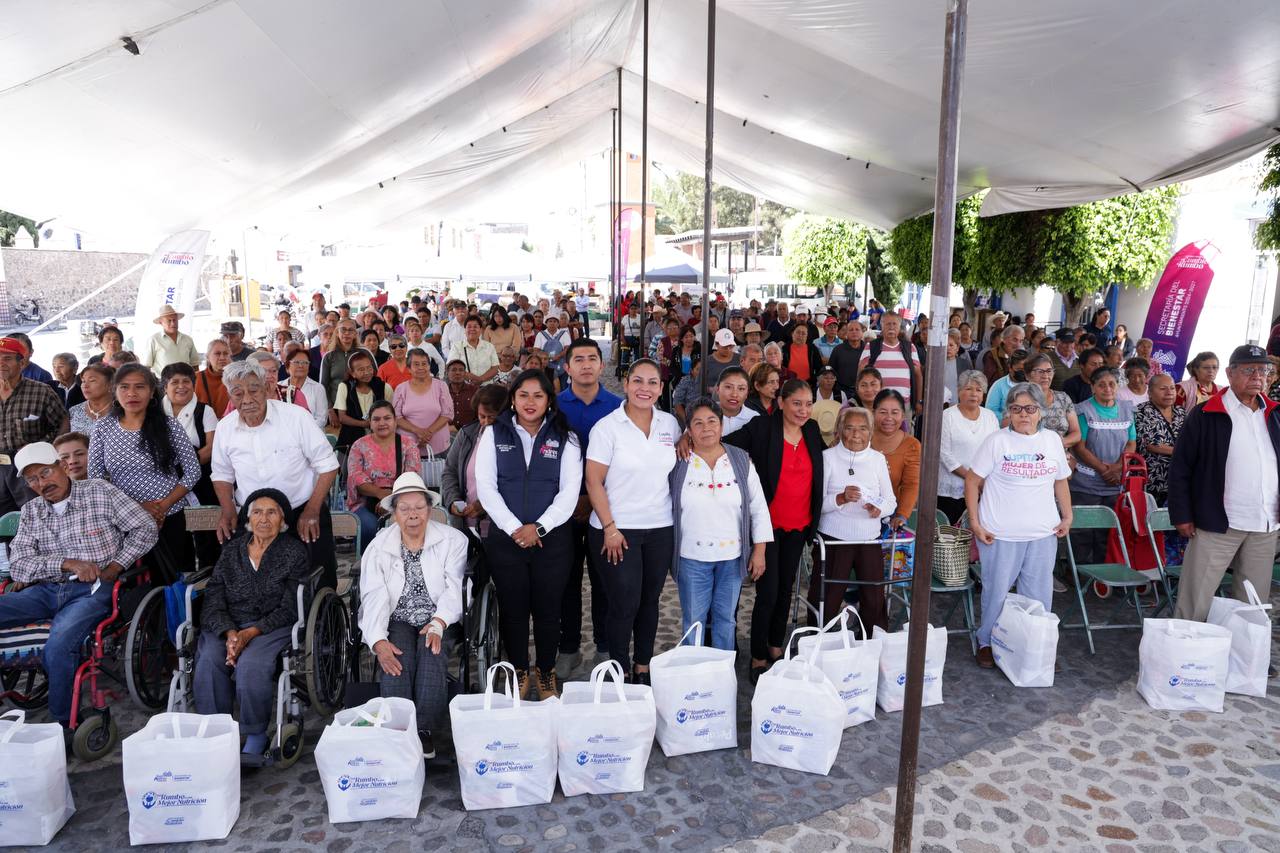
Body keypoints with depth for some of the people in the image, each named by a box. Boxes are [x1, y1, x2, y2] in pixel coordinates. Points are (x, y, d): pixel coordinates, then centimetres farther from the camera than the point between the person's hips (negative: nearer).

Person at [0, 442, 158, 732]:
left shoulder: (99, 492, 3)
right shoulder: (30, 512, 15)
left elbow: (145, 528, 1)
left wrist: (114, 567, -7)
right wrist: (68, 563, -12)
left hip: (92, 591, -5)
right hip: (46, 591, 5)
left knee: (58, 646, -30)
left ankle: (64, 724, -13)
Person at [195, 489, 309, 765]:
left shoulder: (294, 551, 3)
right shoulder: (231, 550, 14)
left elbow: (289, 608, -4)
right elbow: (213, 601, 5)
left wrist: (252, 631, -18)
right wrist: (230, 633, -15)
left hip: (272, 626, -3)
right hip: (227, 625, 3)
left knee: (251, 665, -32)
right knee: (209, 661, -27)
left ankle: (256, 739, -16)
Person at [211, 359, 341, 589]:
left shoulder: (296, 416, -12)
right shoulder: (225, 428, 1)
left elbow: (327, 465, -8)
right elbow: (222, 475, 15)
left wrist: (312, 511, -14)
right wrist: (228, 511, -2)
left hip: (304, 513, -3)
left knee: (321, 583, -6)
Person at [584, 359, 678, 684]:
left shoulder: (670, 424, 5)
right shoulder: (606, 427, -8)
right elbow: (594, 482, -9)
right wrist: (609, 528, -12)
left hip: (660, 528, 4)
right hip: (618, 529, -4)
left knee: (650, 600, 13)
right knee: (624, 604, 0)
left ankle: (643, 668, 29)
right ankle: (619, 672, 18)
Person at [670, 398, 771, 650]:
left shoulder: (741, 460, 0)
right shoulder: (677, 463, -5)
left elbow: (759, 507, 3)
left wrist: (759, 551, 1)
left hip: (732, 557, 2)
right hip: (692, 556, -1)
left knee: (726, 618, 13)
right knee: (693, 620, 7)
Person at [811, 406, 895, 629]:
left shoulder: (878, 459, 7)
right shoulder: (828, 457, -3)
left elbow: (891, 500, 10)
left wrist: (879, 509, -11)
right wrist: (841, 499, -22)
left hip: (869, 538, 3)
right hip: (833, 538, -3)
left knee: (875, 599, 6)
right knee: (827, 600, 3)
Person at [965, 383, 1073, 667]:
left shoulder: (1052, 440, 7)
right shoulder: (996, 441, -5)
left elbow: (1060, 481, 18)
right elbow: (973, 481, -4)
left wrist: (1067, 516, 10)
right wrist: (975, 523, -9)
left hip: (1043, 534, 4)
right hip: (1000, 534, -3)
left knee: (1039, 595, 11)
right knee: (996, 592, 5)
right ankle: (986, 643, 23)